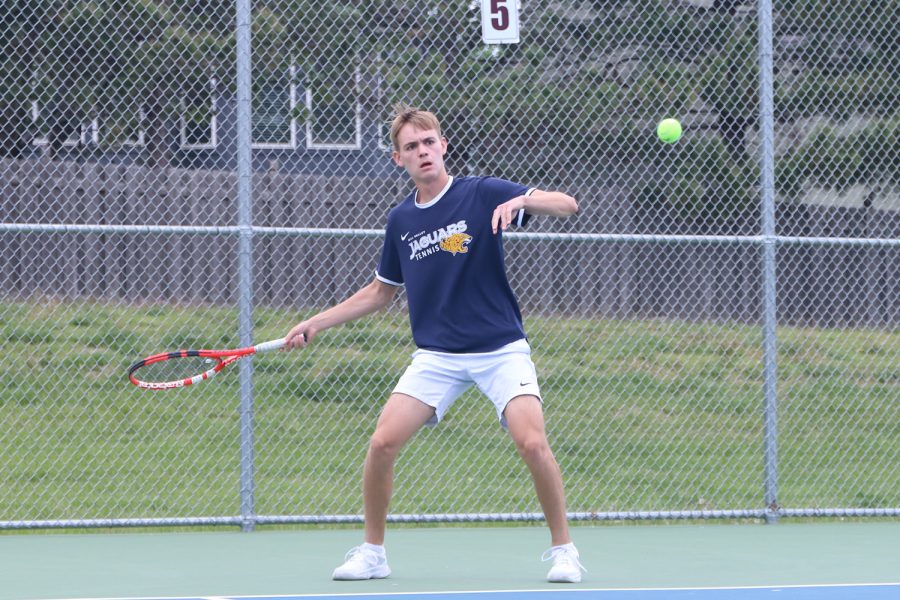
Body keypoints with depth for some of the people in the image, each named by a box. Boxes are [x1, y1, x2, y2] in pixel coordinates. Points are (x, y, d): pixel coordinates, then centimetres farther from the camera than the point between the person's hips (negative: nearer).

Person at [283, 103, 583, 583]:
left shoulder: (481, 194, -5)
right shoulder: (400, 220, 8)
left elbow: (566, 205, -13)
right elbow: (379, 293, 21)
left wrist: (522, 201, -33)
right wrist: (315, 324, 16)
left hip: (499, 349, -4)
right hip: (436, 355, 4)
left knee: (532, 442, -22)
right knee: (382, 442, -12)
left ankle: (562, 550, -3)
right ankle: (371, 553, 7)